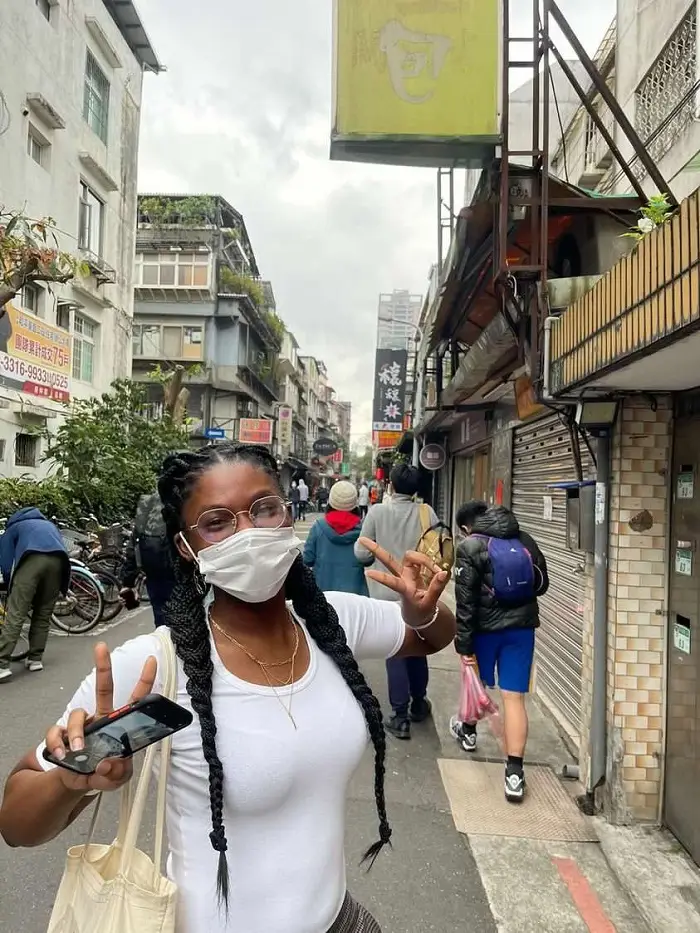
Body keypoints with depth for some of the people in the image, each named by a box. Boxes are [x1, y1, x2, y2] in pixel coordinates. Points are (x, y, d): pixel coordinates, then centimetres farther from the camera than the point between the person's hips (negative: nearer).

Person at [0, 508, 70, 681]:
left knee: (15, 615, -2)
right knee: (44, 615, 16)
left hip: (32, 559, -4)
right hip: (58, 559, 4)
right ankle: (36, 659, 20)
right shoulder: (49, 525, 44)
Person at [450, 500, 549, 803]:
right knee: (514, 696, 3)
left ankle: (468, 732, 45)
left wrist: (464, 644, -9)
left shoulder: (469, 548, -10)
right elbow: (541, 584, 15)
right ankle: (514, 772, -2)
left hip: (486, 627, -3)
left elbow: (465, 601, -13)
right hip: (522, 626, 3)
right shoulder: (525, 541, 5)